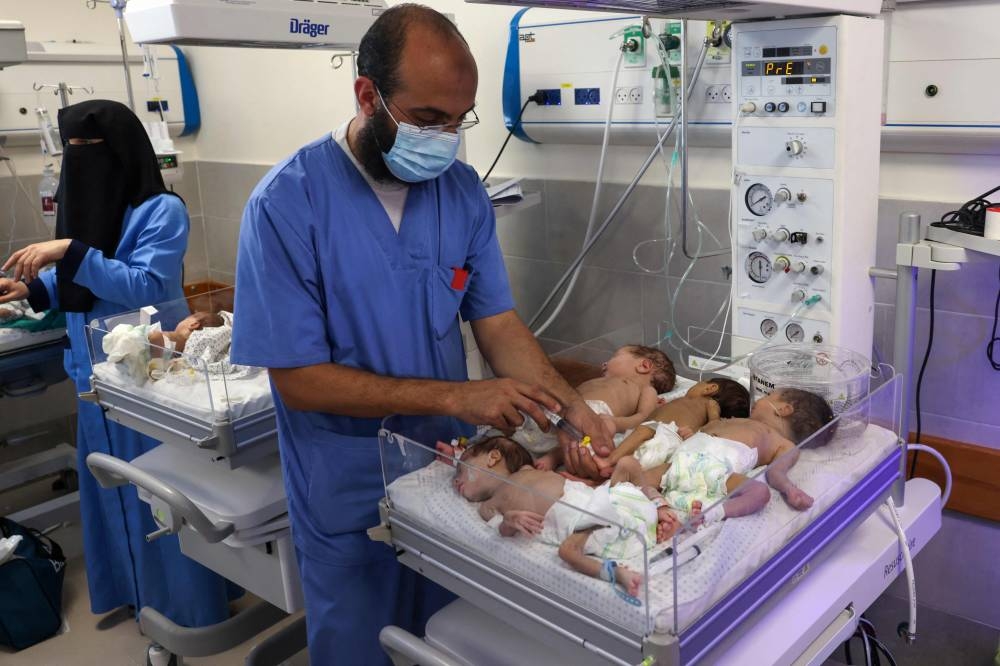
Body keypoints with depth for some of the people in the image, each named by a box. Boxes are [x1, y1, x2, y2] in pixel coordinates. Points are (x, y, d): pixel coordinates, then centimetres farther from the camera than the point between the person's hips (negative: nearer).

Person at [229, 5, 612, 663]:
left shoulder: (462, 189, -5)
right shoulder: (288, 203, -19)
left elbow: (498, 323, -1)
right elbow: (299, 379, -20)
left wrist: (568, 404, -19)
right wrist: (454, 397, -26)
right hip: (350, 494, -4)